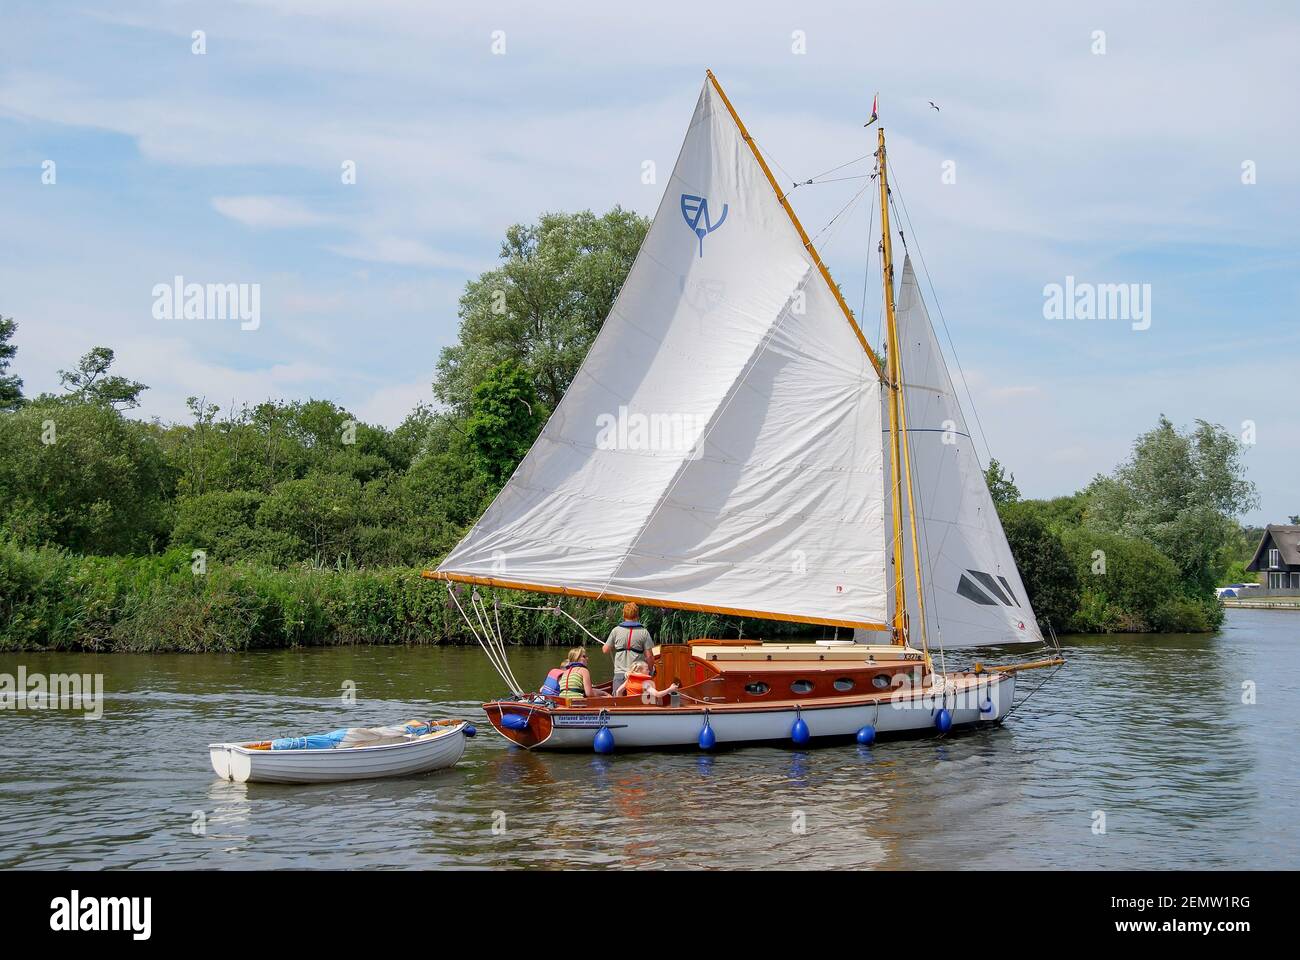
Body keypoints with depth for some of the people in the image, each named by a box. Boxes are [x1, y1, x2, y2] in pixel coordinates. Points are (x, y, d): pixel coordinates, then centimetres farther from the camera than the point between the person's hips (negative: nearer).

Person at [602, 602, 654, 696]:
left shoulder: (616, 630, 2)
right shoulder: (644, 632, -2)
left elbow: (605, 650, 9)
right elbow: (649, 656, -4)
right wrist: (651, 671, 12)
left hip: (620, 673, 1)